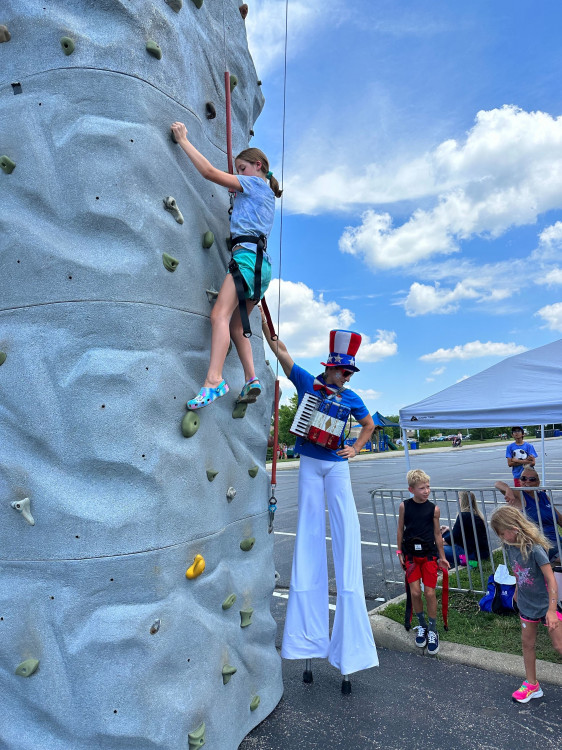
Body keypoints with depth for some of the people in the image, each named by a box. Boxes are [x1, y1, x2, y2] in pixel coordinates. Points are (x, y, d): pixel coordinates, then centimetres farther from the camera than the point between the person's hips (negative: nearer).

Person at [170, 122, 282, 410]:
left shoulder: (255, 183, 6)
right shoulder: (265, 195, 31)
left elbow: (209, 172, 1)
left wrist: (183, 140, 8)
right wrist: (238, 191, 35)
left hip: (247, 255, -9)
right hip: (261, 264, 9)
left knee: (220, 314, -22)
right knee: (235, 325, 8)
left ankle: (214, 380, -33)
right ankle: (251, 380, 1)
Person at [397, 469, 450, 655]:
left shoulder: (433, 508, -7)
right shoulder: (404, 506, -7)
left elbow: (437, 534, 3)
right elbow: (400, 530, 3)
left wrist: (442, 556, 7)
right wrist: (400, 553, 4)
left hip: (429, 554, 0)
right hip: (411, 555, 0)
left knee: (430, 593, 1)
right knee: (415, 592, 1)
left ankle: (432, 631, 22)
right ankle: (422, 626, 26)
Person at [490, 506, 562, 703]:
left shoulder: (534, 548, -28)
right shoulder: (511, 547, -7)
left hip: (546, 604, -6)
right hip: (527, 605, 6)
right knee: (527, 643, 16)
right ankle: (531, 685, 33)